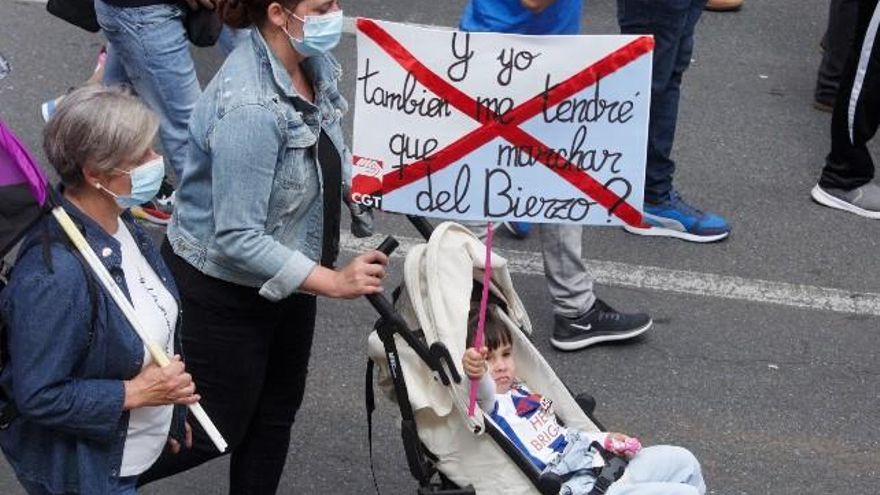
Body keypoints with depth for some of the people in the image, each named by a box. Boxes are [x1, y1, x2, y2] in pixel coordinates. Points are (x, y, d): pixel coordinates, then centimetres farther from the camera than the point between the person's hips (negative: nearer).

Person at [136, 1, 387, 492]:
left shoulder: (313, 64, -8)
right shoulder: (250, 108, -34)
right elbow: (237, 240, -32)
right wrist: (334, 282, -30)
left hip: (284, 274, 8)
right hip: (223, 289, -8)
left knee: (278, 407, 21)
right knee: (217, 429, 9)